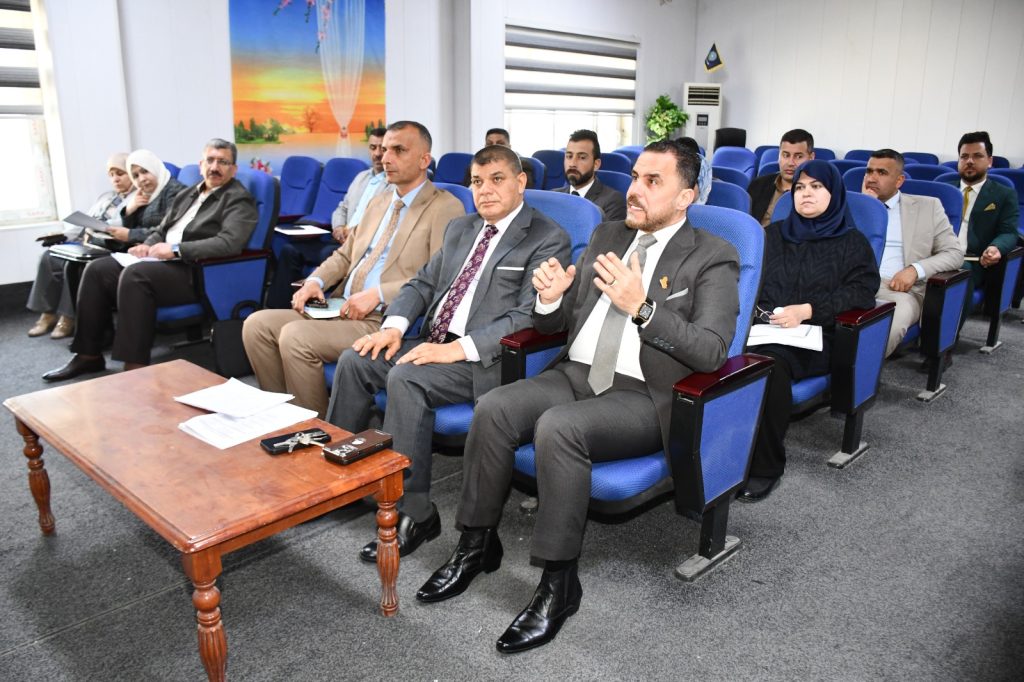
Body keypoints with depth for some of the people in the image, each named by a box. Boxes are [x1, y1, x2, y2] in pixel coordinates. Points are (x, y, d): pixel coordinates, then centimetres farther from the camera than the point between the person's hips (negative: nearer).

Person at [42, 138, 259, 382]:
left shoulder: (239, 199, -5)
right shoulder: (187, 195, 22)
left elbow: (229, 243, -21)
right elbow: (161, 230, 26)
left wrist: (176, 249, -21)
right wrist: (148, 245, 2)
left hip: (195, 273, -8)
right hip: (162, 261, 9)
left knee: (135, 275, -31)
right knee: (97, 269, -4)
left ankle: (135, 367, -28)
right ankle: (89, 355, 3)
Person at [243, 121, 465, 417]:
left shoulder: (446, 208, -4)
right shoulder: (378, 202, 22)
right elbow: (345, 255, 27)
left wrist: (378, 293, -19)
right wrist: (316, 281, 6)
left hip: (384, 321, -8)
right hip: (342, 310, 8)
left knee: (294, 335, -25)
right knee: (257, 324, -5)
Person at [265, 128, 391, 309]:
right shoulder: (361, 177, 24)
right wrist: (339, 228, 2)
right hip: (343, 239, 8)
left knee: (329, 254, -34)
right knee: (290, 250, -7)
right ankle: (277, 308, -7)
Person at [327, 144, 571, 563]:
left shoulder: (548, 239, -6)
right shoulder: (460, 230, 19)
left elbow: (527, 317, -16)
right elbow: (423, 283, 19)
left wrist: (458, 349, -24)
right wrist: (394, 326, -2)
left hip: (486, 357, -8)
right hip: (436, 342, 8)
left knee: (405, 378, -29)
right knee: (355, 360, -9)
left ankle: (414, 514, -19)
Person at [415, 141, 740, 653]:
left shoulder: (713, 259, -2)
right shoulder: (605, 236, 15)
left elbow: (711, 352, -15)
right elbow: (556, 324, 16)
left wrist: (642, 307, -25)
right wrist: (550, 299, -8)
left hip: (644, 396, -5)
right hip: (575, 374, 6)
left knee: (557, 426, -32)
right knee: (493, 408, -20)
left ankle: (559, 582, -16)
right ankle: (477, 544, -1)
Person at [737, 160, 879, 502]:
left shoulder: (852, 242, 16)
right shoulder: (774, 233, 27)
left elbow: (861, 292, 1)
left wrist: (807, 310, -14)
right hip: (760, 325, 3)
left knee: (769, 362, -38)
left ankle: (765, 465, -26)